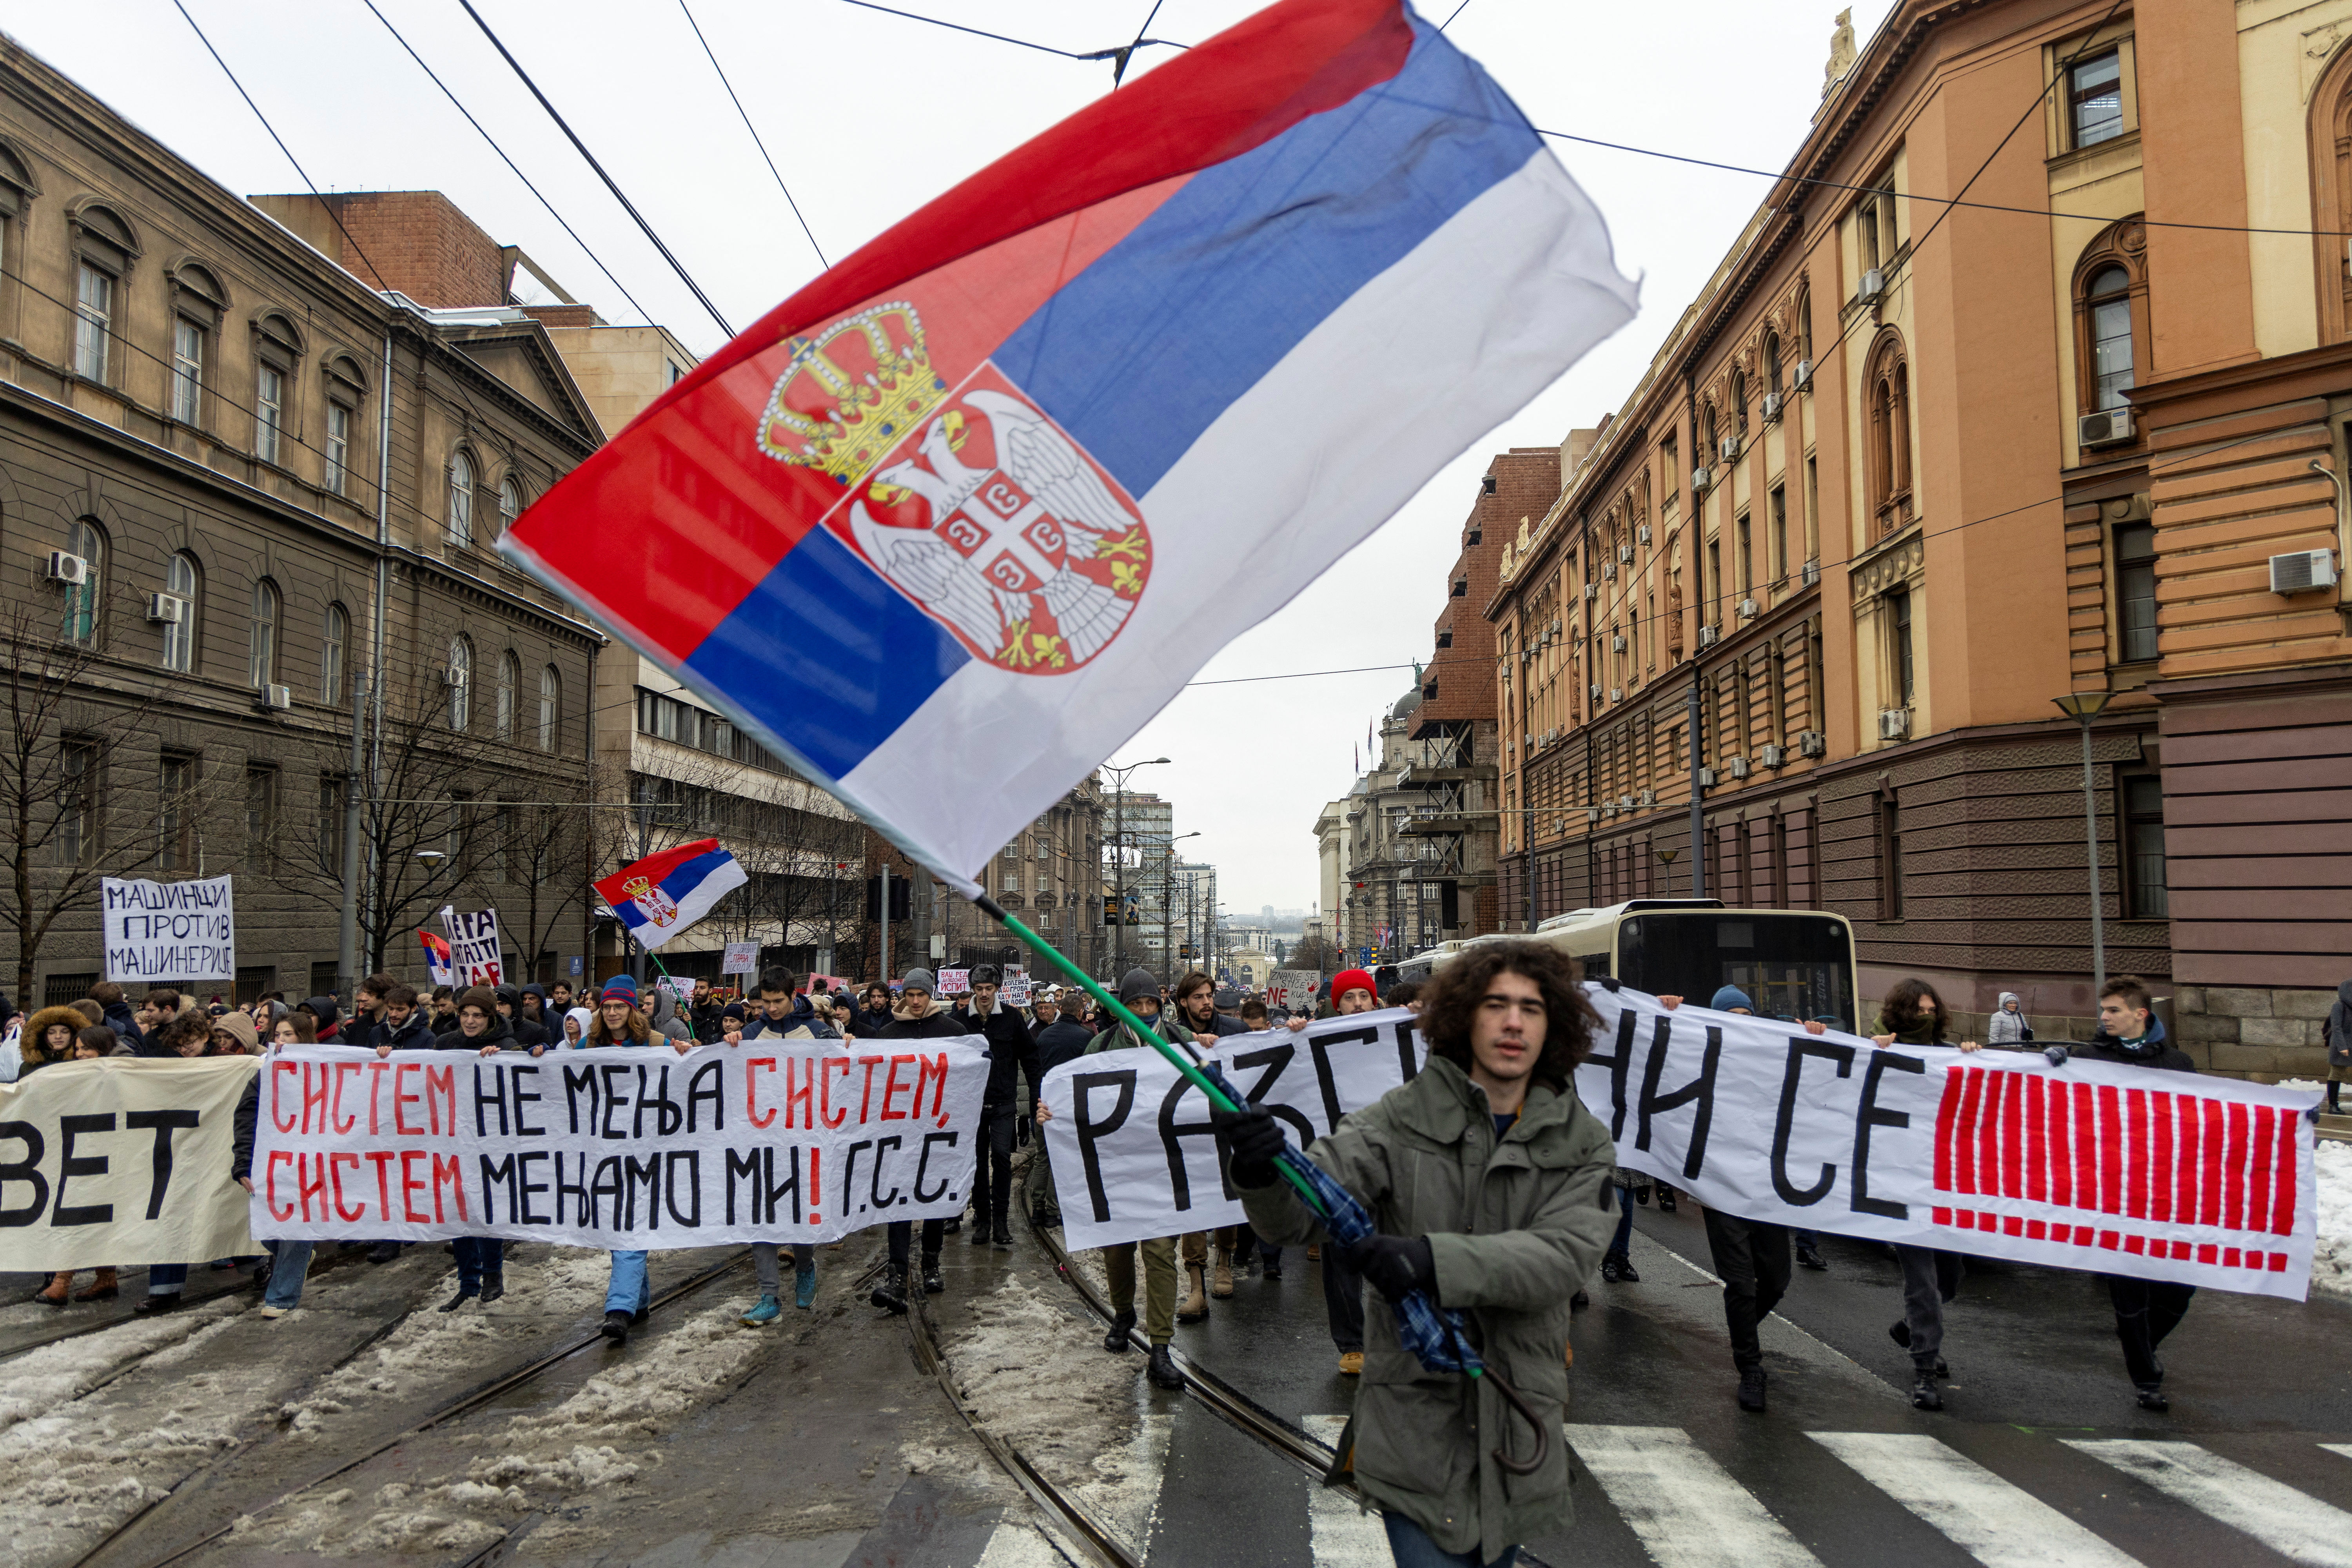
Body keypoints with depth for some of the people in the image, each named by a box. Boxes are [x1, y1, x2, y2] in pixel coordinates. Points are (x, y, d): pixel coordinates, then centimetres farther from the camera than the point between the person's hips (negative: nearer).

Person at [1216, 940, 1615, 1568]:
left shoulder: (1583, 1144, 0)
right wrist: (1263, 1170, -40)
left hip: (1516, 1433, 3)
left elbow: (1566, 1253, -17)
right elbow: (1296, 1215, -15)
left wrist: (1435, 1260, -31)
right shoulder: (1401, 1121, -6)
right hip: (1415, 1423, -2)